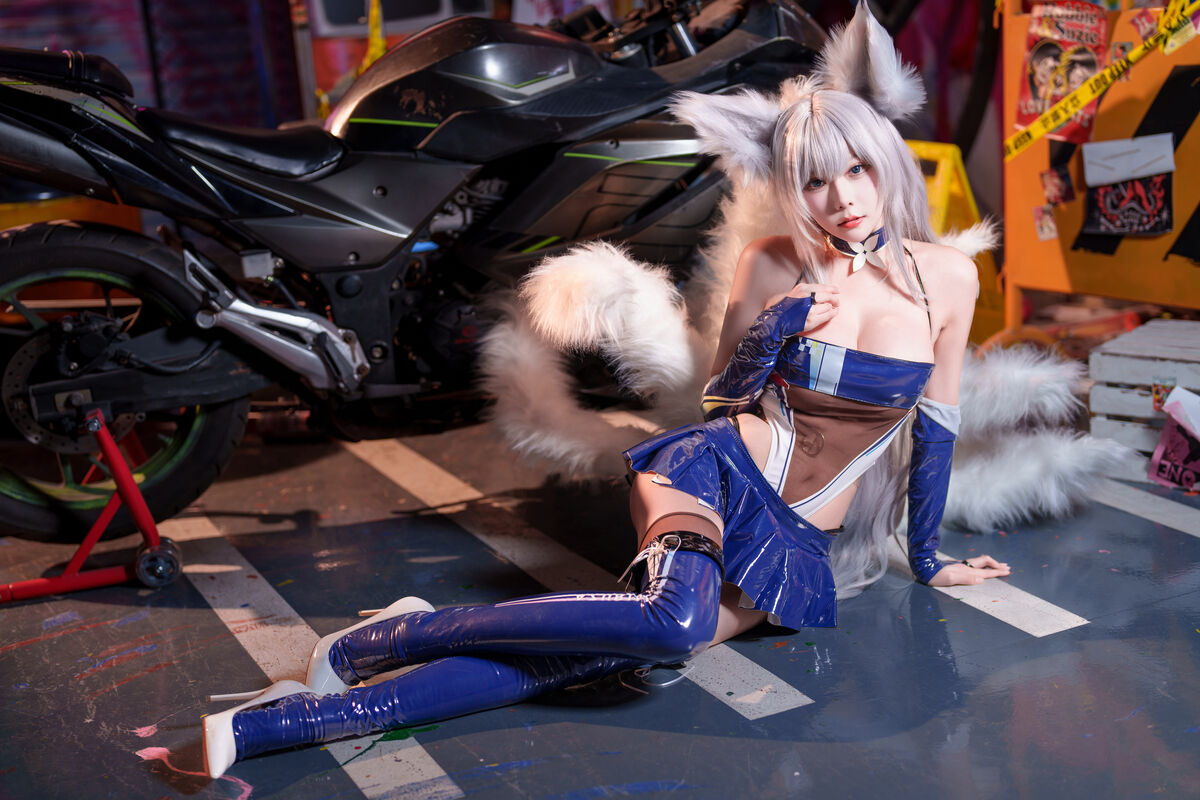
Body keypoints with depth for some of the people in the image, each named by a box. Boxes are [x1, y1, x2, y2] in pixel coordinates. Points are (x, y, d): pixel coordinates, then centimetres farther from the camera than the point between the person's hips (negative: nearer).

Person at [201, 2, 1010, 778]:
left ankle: (267, 724, -22)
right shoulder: (773, 266, -1)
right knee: (676, 619, -39)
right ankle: (376, 642, -23)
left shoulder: (947, 277, 3)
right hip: (718, 471, -1)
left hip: (795, 548, 2)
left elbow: (936, 424, 13)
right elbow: (721, 400, 7)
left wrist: (927, 557, 21)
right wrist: (777, 333, -13)